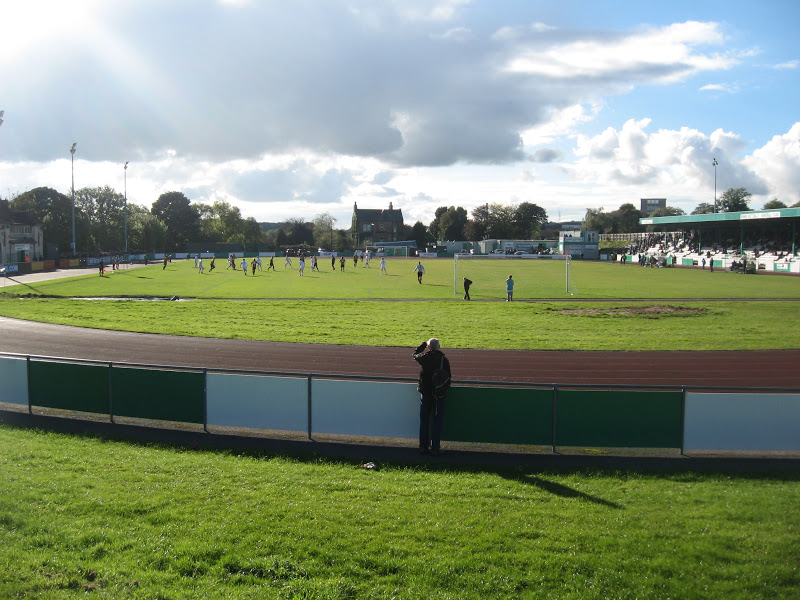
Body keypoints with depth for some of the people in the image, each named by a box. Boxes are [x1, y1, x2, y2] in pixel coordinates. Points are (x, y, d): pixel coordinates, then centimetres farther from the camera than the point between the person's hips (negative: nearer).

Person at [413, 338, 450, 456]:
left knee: (424, 420, 11)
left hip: (425, 392, 1)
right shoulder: (444, 359, -8)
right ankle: (435, 448, 3)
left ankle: (423, 446, 15)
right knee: (437, 421, 4)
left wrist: (422, 345, 30)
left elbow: (415, 355, 16)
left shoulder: (423, 358, -7)